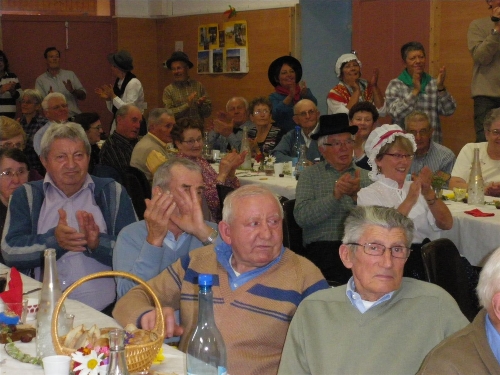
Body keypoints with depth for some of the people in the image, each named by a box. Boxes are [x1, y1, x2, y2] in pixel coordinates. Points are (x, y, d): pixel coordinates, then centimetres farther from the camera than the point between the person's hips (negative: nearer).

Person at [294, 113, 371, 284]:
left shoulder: (365, 177, 17)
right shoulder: (311, 174, 12)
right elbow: (302, 217, -3)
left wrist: (357, 194, -15)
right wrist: (335, 195, -14)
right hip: (323, 246, -2)